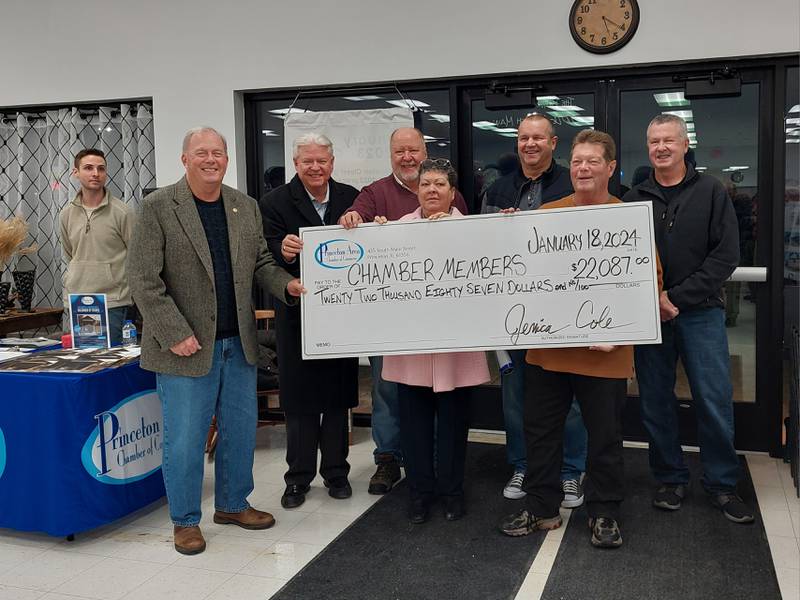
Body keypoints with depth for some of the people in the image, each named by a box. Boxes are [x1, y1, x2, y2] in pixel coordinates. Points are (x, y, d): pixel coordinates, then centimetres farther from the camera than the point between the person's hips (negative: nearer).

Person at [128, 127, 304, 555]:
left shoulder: (245, 207, 8)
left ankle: (232, 504, 35)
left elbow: (260, 262, 14)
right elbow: (143, 279, -11)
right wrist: (174, 334, -17)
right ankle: (185, 520, 23)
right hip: (186, 347, -5)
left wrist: (286, 284, -7)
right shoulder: (158, 207, -8)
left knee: (241, 430, 15)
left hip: (238, 343, 5)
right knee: (185, 438, 4)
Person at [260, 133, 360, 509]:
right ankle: (298, 478, 19)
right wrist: (284, 251, -33)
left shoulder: (351, 198, 5)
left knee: (338, 396, 12)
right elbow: (270, 256, -13)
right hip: (298, 313, -2)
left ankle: (336, 472, 26)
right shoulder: (276, 202, -4)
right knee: (299, 400, 7)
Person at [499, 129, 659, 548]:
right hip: (548, 345, 3)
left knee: (605, 435, 9)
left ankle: (604, 514, 26)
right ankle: (541, 508, 27)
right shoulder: (546, 214, 5)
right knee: (540, 430, 11)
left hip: (605, 352, -2)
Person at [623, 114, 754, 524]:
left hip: (701, 312, -2)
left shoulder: (711, 192, 2)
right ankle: (670, 478, 22)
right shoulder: (635, 199, 8)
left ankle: (722, 483, 16)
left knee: (715, 401, 0)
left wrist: (676, 297, -13)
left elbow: (726, 256, -6)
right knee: (655, 401, 7)